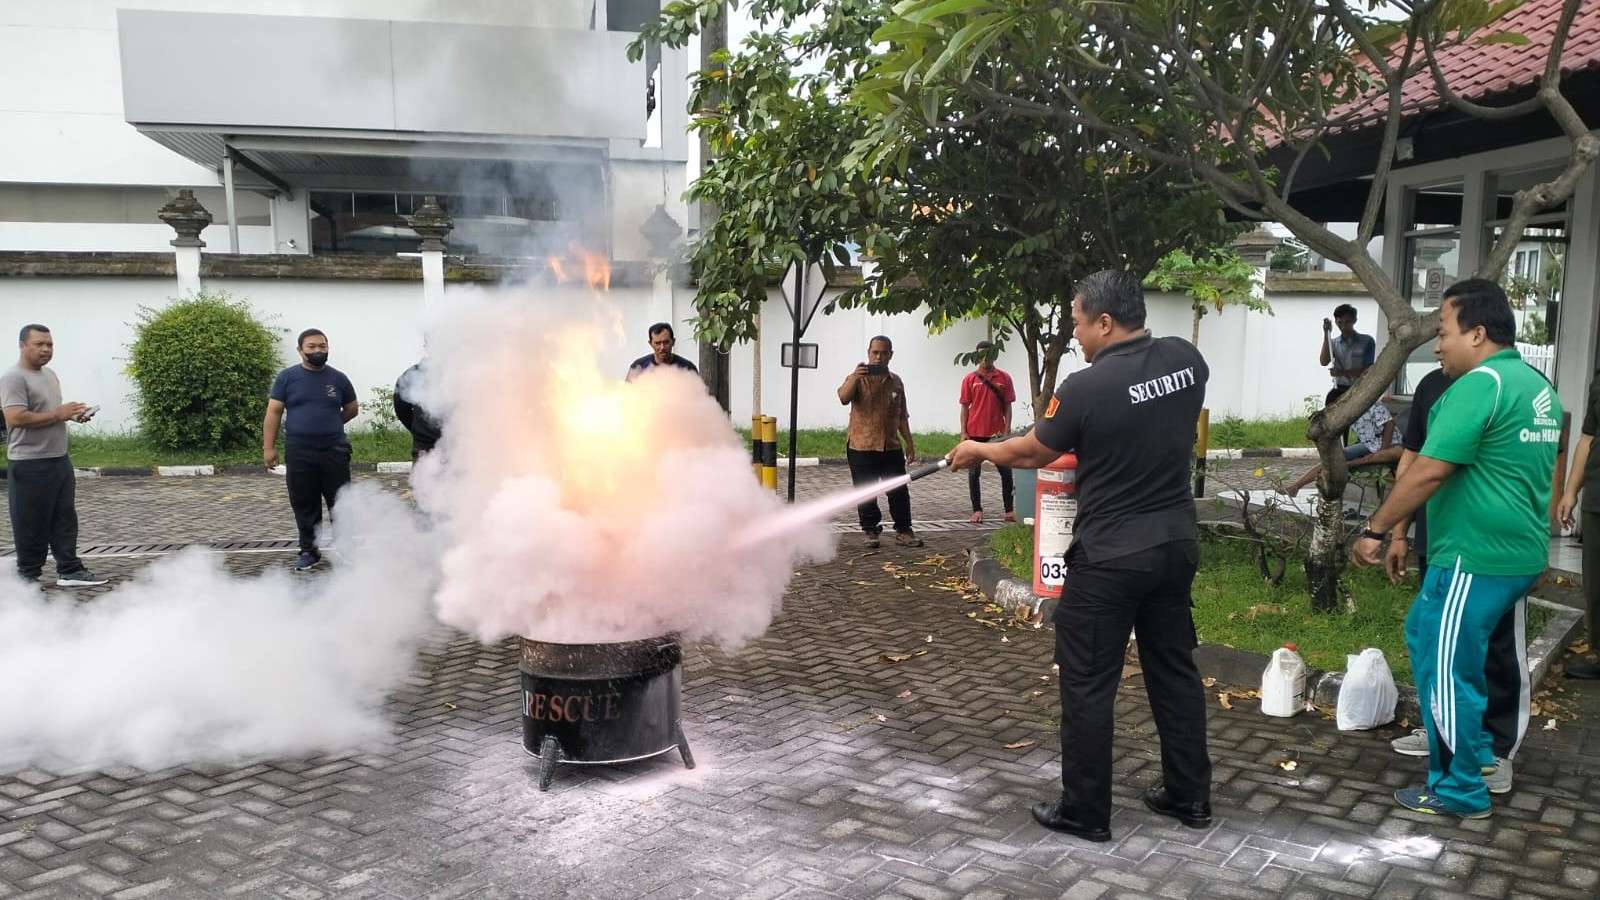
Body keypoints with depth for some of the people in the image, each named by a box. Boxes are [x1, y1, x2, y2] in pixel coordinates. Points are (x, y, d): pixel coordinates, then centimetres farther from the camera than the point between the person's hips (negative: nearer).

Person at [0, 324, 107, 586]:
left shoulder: (50, 375, 15)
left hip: (60, 459, 9)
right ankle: (28, 576, 12)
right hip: (29, 465, -8)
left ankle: (70, 571, 16)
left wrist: (73, 413, 7)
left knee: (65, 519, 10)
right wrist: (59, 414, -21)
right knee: (31, 525, 1)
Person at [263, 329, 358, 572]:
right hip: (299, 452, 0)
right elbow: (273, 412, 2)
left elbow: (352, 409, 19)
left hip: (334, 451, 0)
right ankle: (309, 551, 18)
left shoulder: (338, 378, 5)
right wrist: (268, 447, -3)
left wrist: (328, 425, 12)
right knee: (304, 505, 7)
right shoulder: (287, 377, 2)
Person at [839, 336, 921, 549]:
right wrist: (855, 377, -36)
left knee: (899, 492, 4)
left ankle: (903, 531, 13)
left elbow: (901, 416, 17)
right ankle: (870, 531, 16)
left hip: (891, 446, 3)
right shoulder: (857, 379, -1)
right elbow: (844, 398, -22)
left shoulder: (896, 382, 12)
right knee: (866, 493, 3)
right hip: (861, 446, -3)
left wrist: (909, 443, 14)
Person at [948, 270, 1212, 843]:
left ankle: (1085, 813, 16)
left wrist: (980, 451, 14)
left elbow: (1032, 453, -4)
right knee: (1174, 668, 18)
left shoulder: (1085, 388, -19)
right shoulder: (1187, 360, -2)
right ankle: (1189, 796, 30)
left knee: (1087, 684, 5)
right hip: (1177, 544, 7)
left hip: (1109, 558, -7)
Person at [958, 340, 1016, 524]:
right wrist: (963, 432, -3)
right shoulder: (970, 379, 2)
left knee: (1006, 472, 3)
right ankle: (977, 510, 13)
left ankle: (1009, 510, 12)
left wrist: (1007, 429, -5)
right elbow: (965, 407, 3)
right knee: (973, 472, 4)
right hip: (975, 433, 0)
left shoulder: (1004, 378, 2)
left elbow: (1007, 406, 4)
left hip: (997, 433, 0)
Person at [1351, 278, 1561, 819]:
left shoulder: (1479, 384, -17)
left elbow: (1429, 471, -22)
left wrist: (1376, 530, -15)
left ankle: (1460, 793, 14)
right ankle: (1476, 751, 31)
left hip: (1476, 556, -10)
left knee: (1444, 669, 2)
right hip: (1520, 552, 10)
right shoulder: (1538, 385, 13)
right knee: (1426, 638, 23)